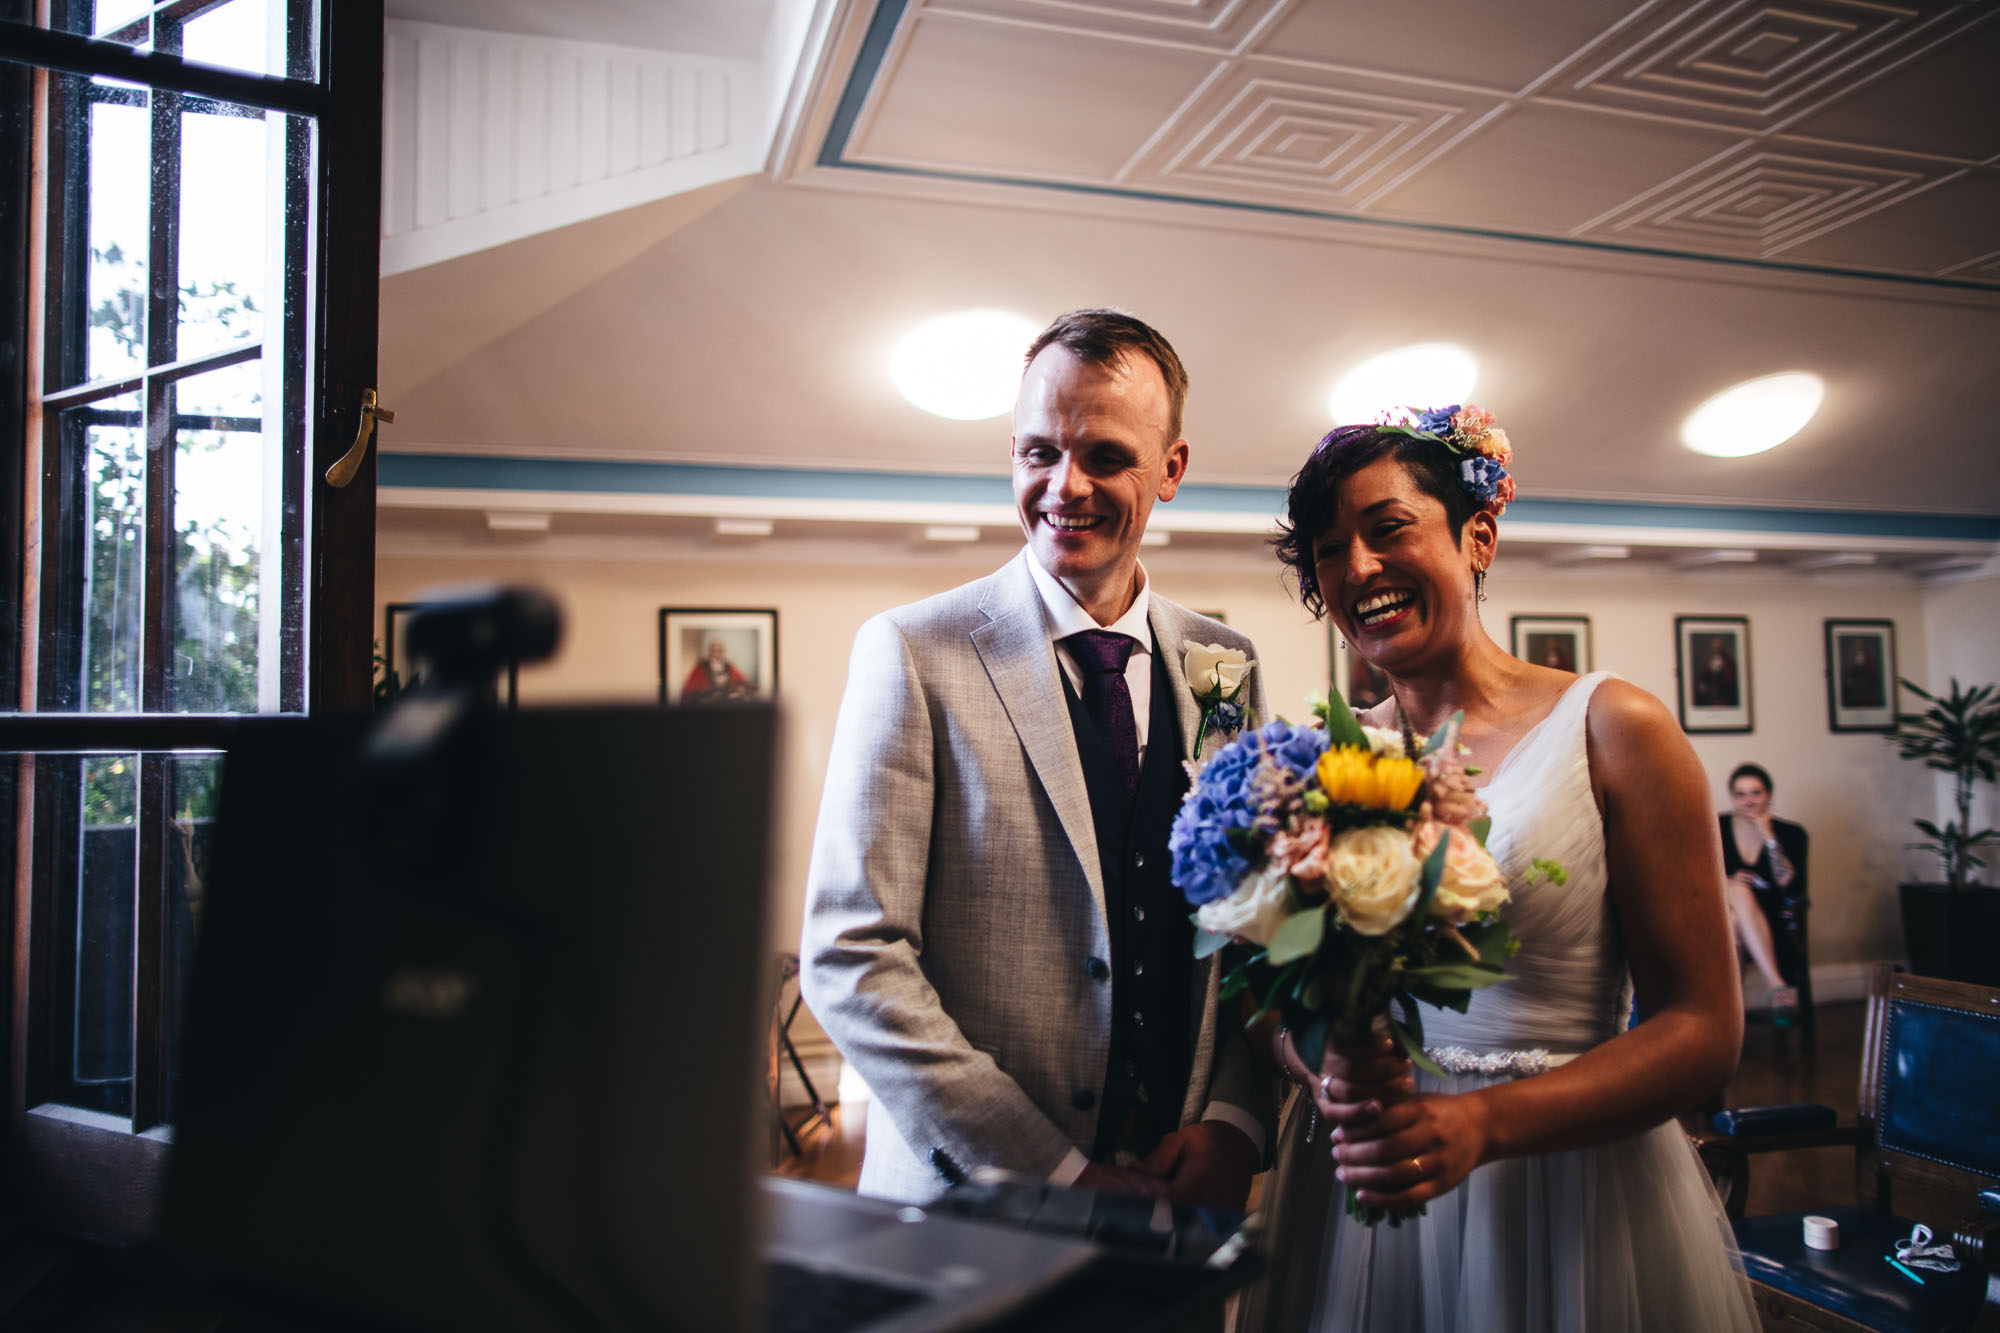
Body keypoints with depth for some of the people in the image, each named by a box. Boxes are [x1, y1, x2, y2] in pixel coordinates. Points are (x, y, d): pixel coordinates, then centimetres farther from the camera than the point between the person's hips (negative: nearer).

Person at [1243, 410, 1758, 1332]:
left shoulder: (1609, 729, -9)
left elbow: (1702, 1025, -10)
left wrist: (1485, 1123, -22)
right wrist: (1325, 1068, -17)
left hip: (1566, 1196, -3)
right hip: (1355, 1189, 3)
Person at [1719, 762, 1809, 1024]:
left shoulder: (1790, 834, 7)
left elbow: (1793, 891, -8)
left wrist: (1769, 839, -10)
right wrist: (1726, 885, -16)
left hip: (1768, 927, 0)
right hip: (1718, 921, 1)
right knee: (1739, 890, -35)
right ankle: (1778, 986, -46)